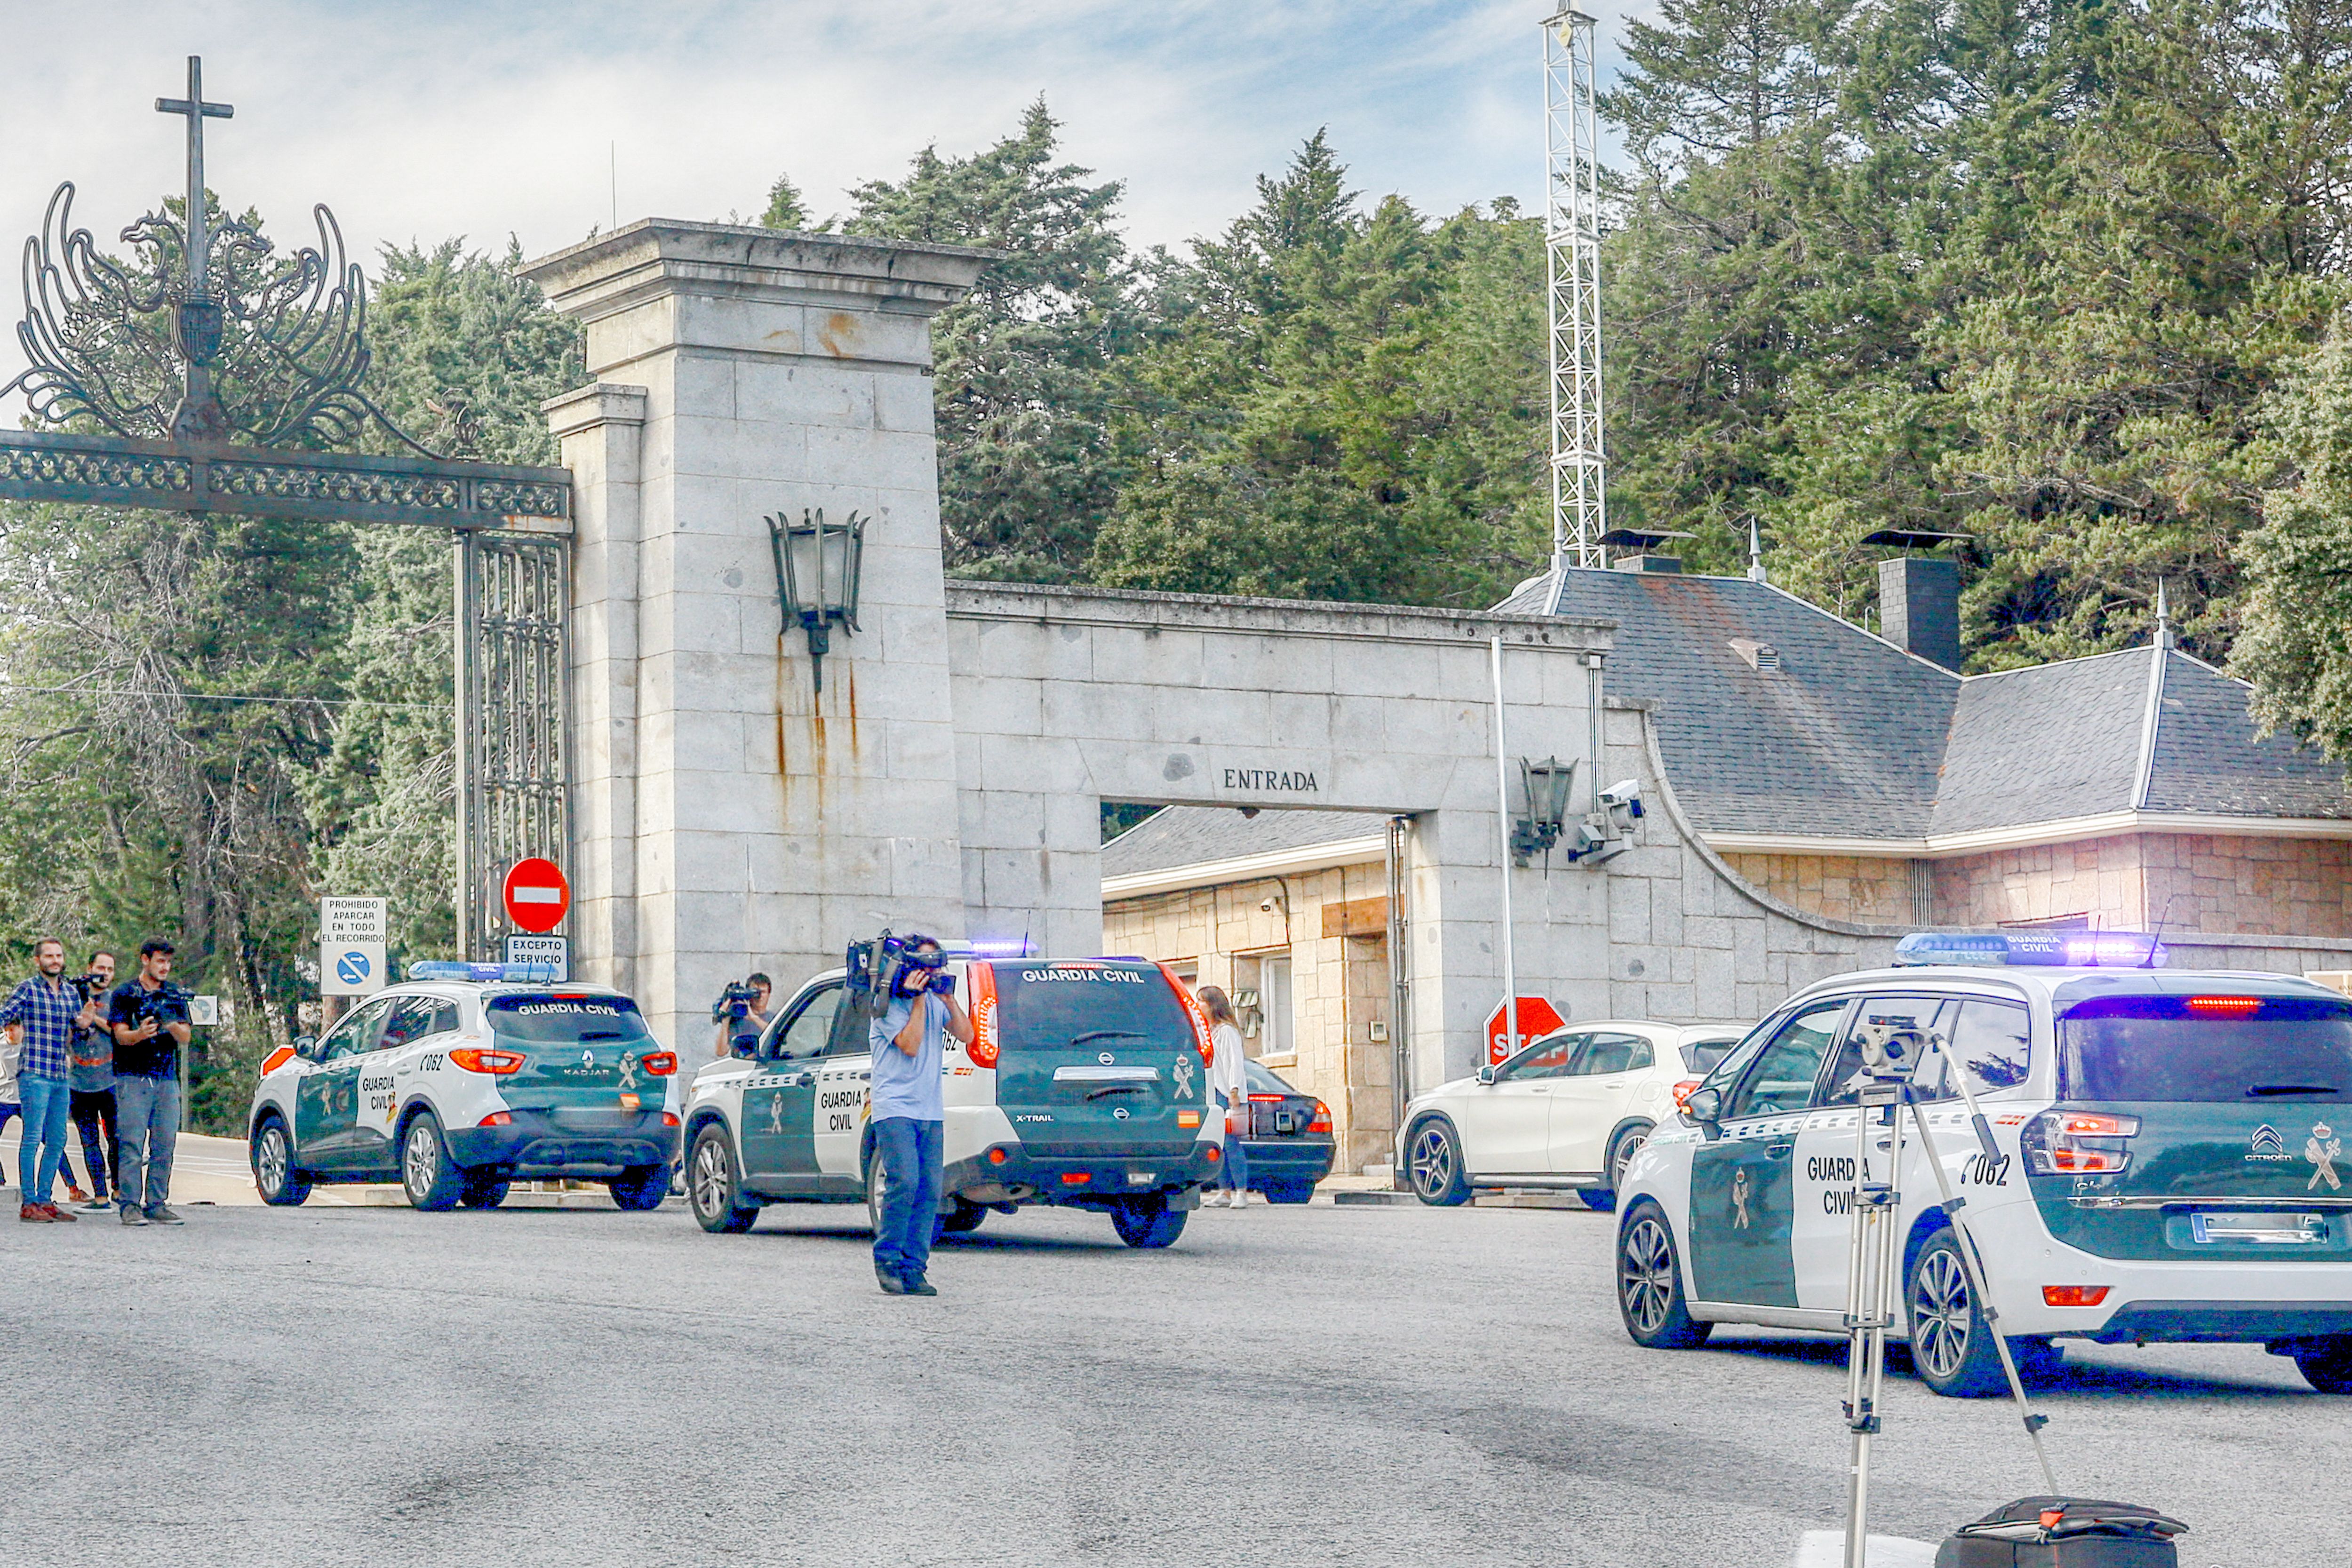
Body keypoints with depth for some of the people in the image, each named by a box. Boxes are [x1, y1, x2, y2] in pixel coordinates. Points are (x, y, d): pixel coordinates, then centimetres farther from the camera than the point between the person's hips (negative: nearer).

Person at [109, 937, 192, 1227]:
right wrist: (141, 1034, -26)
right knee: (132, 1144, -8)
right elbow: (121, 1036, -4)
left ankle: (157, 1205, 6)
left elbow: (186, 1037, 8)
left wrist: (173, 1026, -15)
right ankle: (130, 1206, -8)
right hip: (133, 1077, -4)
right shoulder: (125, 994, 3)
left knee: (165, 1145, 2)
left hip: (167, 1080, 4)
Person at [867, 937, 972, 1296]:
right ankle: (887, 1261, -6)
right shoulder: (889, 1004, -4)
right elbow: (910, 1045, -15)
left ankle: (913, 1269, 4)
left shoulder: (935, 1001, 15)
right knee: (905, 1183, -19)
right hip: (895, 1109, -6)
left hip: (930, 1112, 6)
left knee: (929, 1192, 0)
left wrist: (948, 999, -3)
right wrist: (918, 1000, -12)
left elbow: (966, 1035, 7)